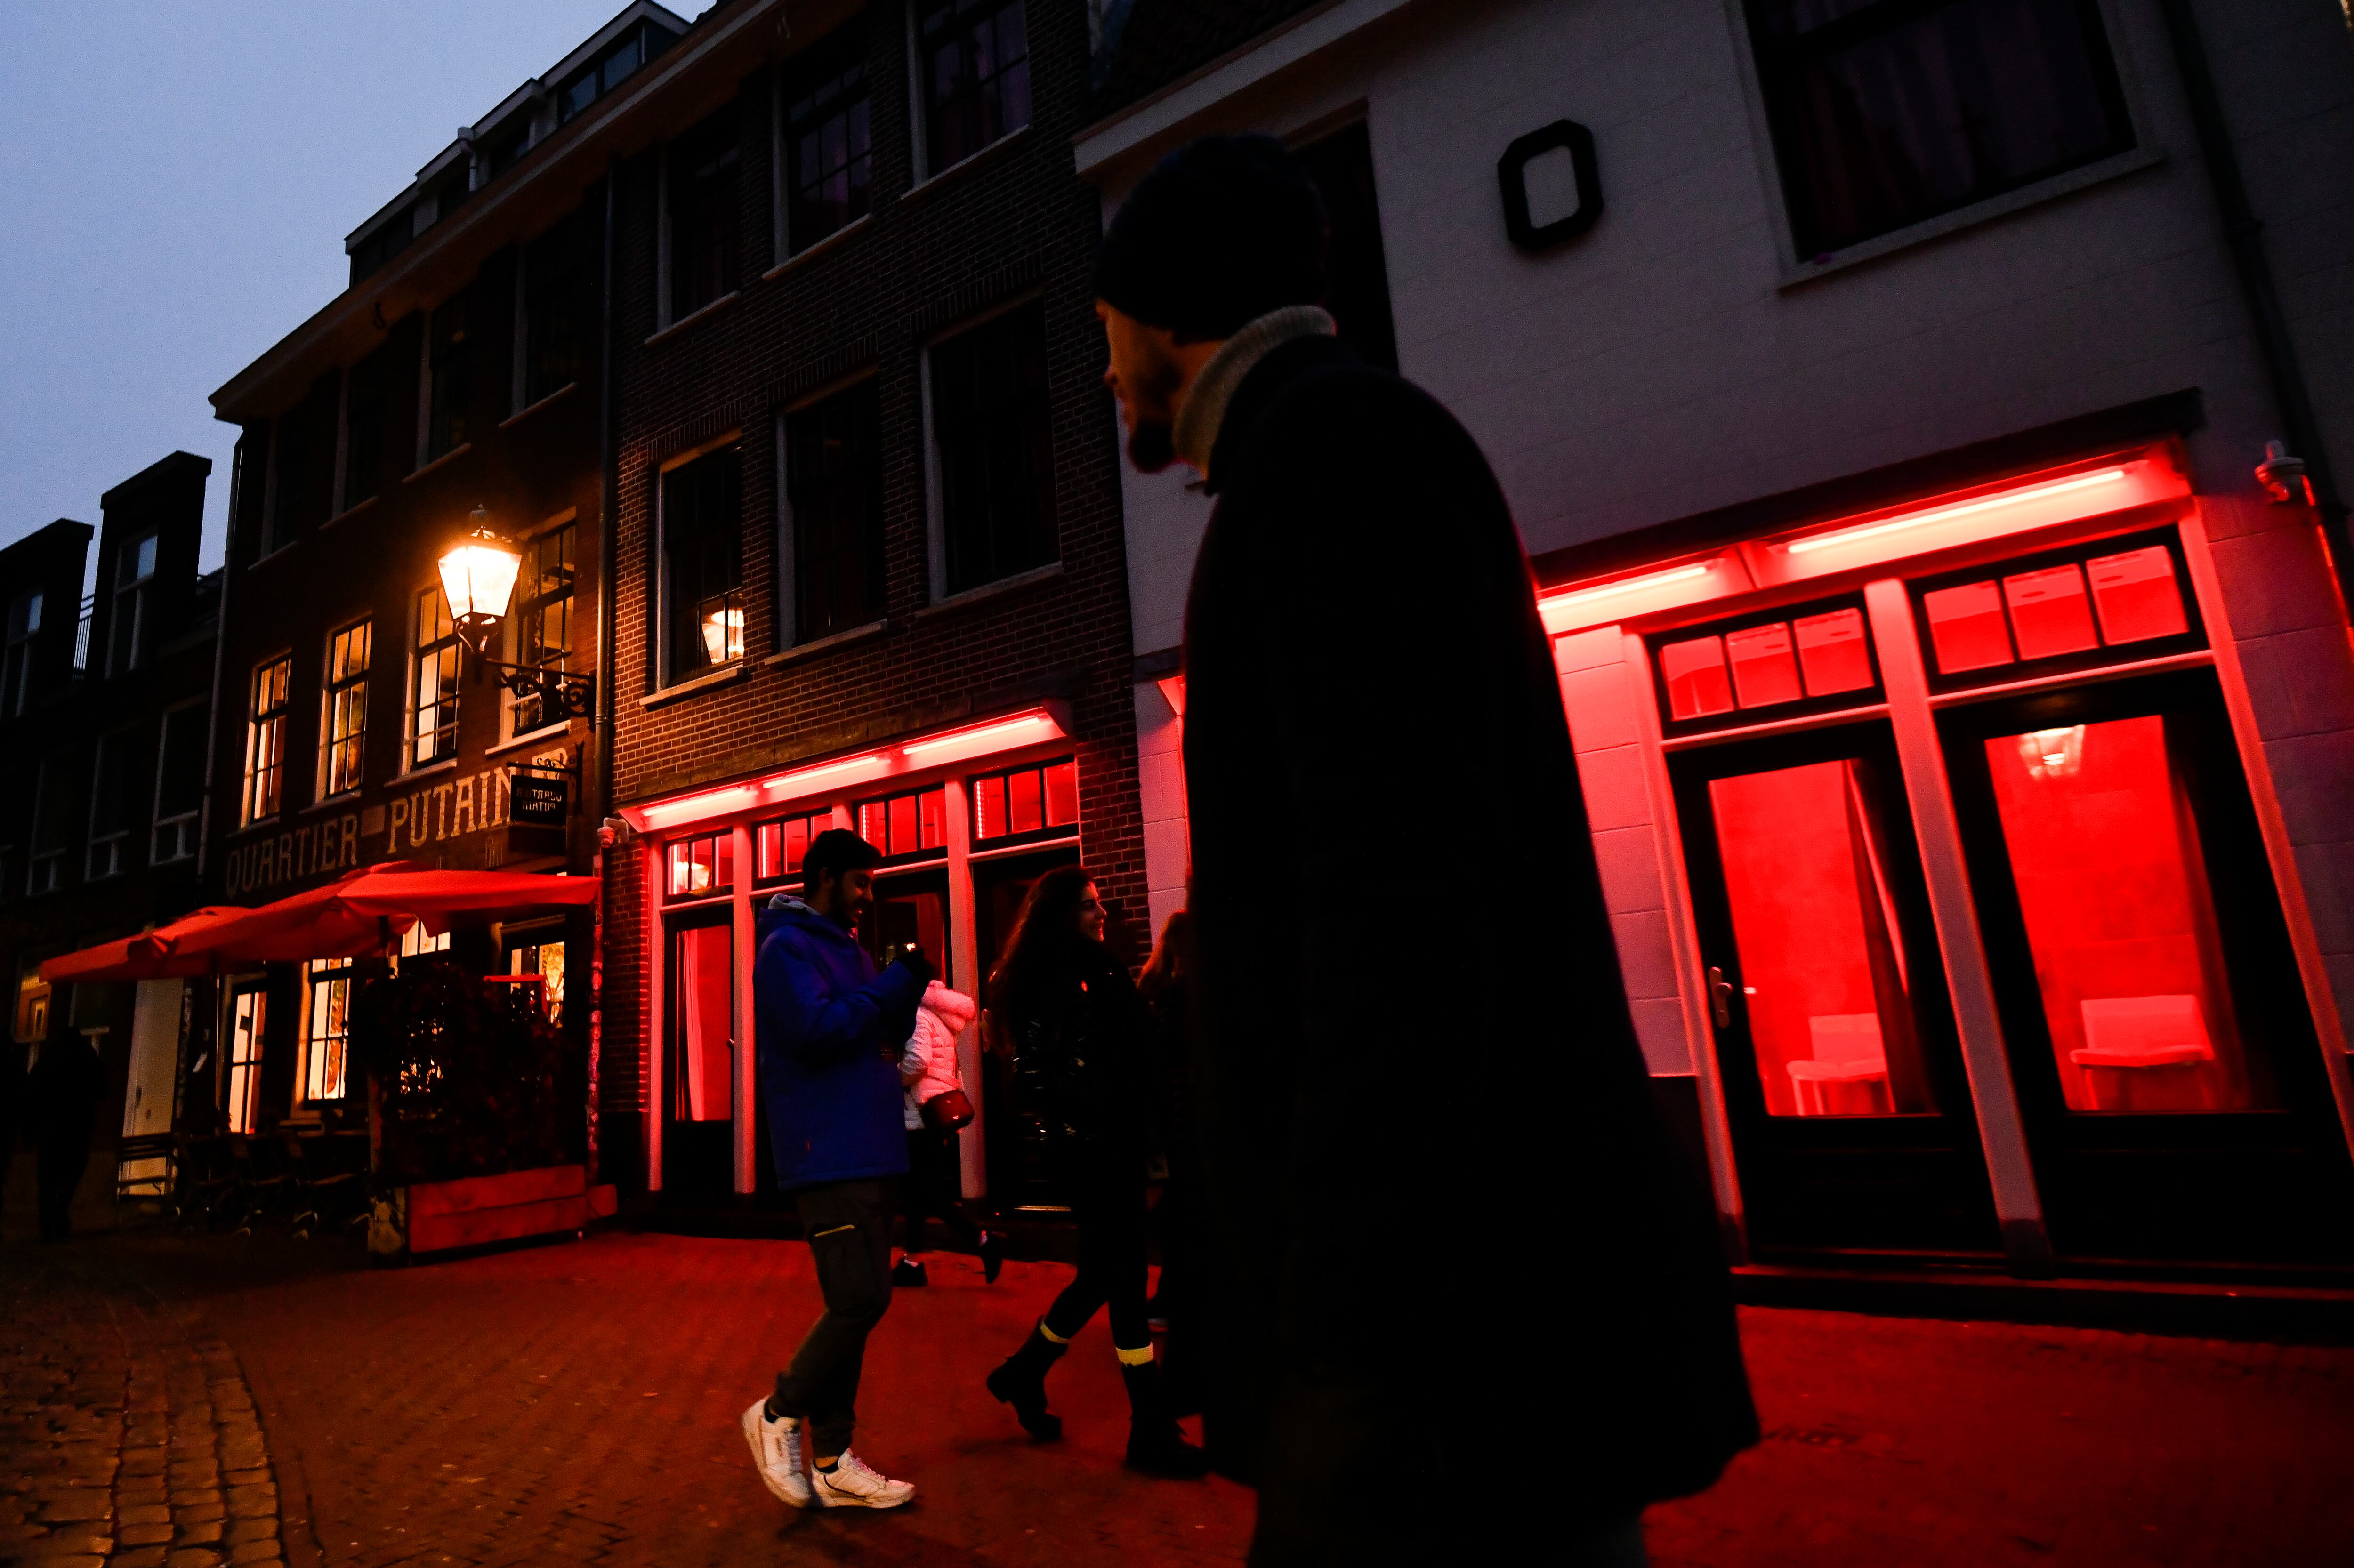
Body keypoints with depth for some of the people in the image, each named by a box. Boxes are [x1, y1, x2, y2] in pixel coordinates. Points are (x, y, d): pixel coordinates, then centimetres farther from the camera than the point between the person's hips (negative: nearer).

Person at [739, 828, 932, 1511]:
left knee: (854, 1303, 11)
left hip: (865, 1153, 9)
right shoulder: (787, 947, -8)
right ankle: (779, 1413, 12)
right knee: (861, 1300, -11)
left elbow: (886, 1037, 17)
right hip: (828, 1154, -9)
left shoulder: (848, 949, 19)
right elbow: (818, 1029, -23)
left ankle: (832, 1461, 20)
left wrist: (909, 986, 0)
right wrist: (898, 982, -17)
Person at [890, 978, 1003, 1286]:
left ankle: (983, 1240, -5)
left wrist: (894, 1082, -10)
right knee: (917, 1185, 12)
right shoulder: (940, 1018, 19)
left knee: (921, 1187, -5)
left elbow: (919, 1059, -25)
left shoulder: (918, 1015, -11)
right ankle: (914, 1262, 17)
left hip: (924, 1110, -10)